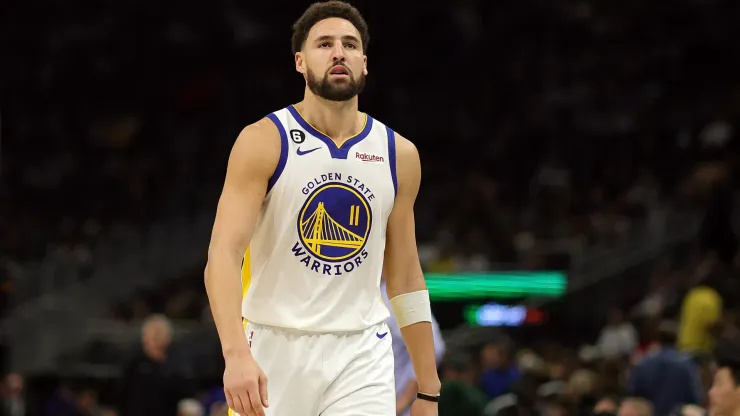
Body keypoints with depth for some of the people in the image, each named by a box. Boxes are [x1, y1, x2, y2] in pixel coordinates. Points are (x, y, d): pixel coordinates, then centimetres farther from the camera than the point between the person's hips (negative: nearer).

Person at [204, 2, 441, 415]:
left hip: (361, 355, 2)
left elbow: (406, 277, 13)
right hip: (275, 349, -2)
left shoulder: (399, 155, 6)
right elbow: (223, 255, -15)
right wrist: (236, 353, -30)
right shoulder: (264, 142, -6)